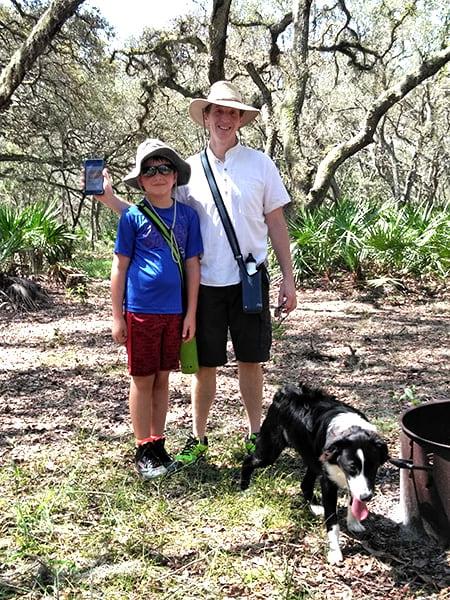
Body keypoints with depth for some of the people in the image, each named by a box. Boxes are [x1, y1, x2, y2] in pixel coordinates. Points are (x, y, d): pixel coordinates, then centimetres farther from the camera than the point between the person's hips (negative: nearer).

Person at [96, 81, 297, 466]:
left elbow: (276, 224, 4)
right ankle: (198, 439, 24)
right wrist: (110, 199, -7)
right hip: (205, 282, 1)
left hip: (249, 279, 0)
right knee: (205, 364, 8)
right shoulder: (189, 169, 4)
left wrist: (288, 278, 1)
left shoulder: (260, 164, 2)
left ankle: (255, 434, 26)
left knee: (250, 361, 9)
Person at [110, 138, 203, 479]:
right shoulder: (133, 217, -4)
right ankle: (143, 451, 17)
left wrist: (191, 313, 2)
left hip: (174, 311, 3)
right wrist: (117, 317, -4)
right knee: (142, 381, 5)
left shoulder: (187, 215, 3)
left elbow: (193, 265, 5)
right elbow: (120, 267, -1)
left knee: (162, 379, 12)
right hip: (140, 311, -3)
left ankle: (158, 445, 25)